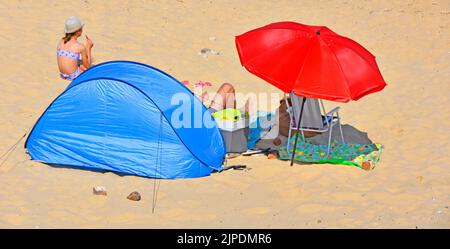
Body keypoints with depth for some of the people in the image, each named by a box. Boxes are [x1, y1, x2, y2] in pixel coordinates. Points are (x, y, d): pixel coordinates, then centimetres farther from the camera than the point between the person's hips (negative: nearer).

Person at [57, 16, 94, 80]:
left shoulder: (61, 42, 0)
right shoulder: (80, 47, -16)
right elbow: (87, 66, -4)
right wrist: (89, 48, 4)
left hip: (62, 75, 6)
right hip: (73, 76, -6)